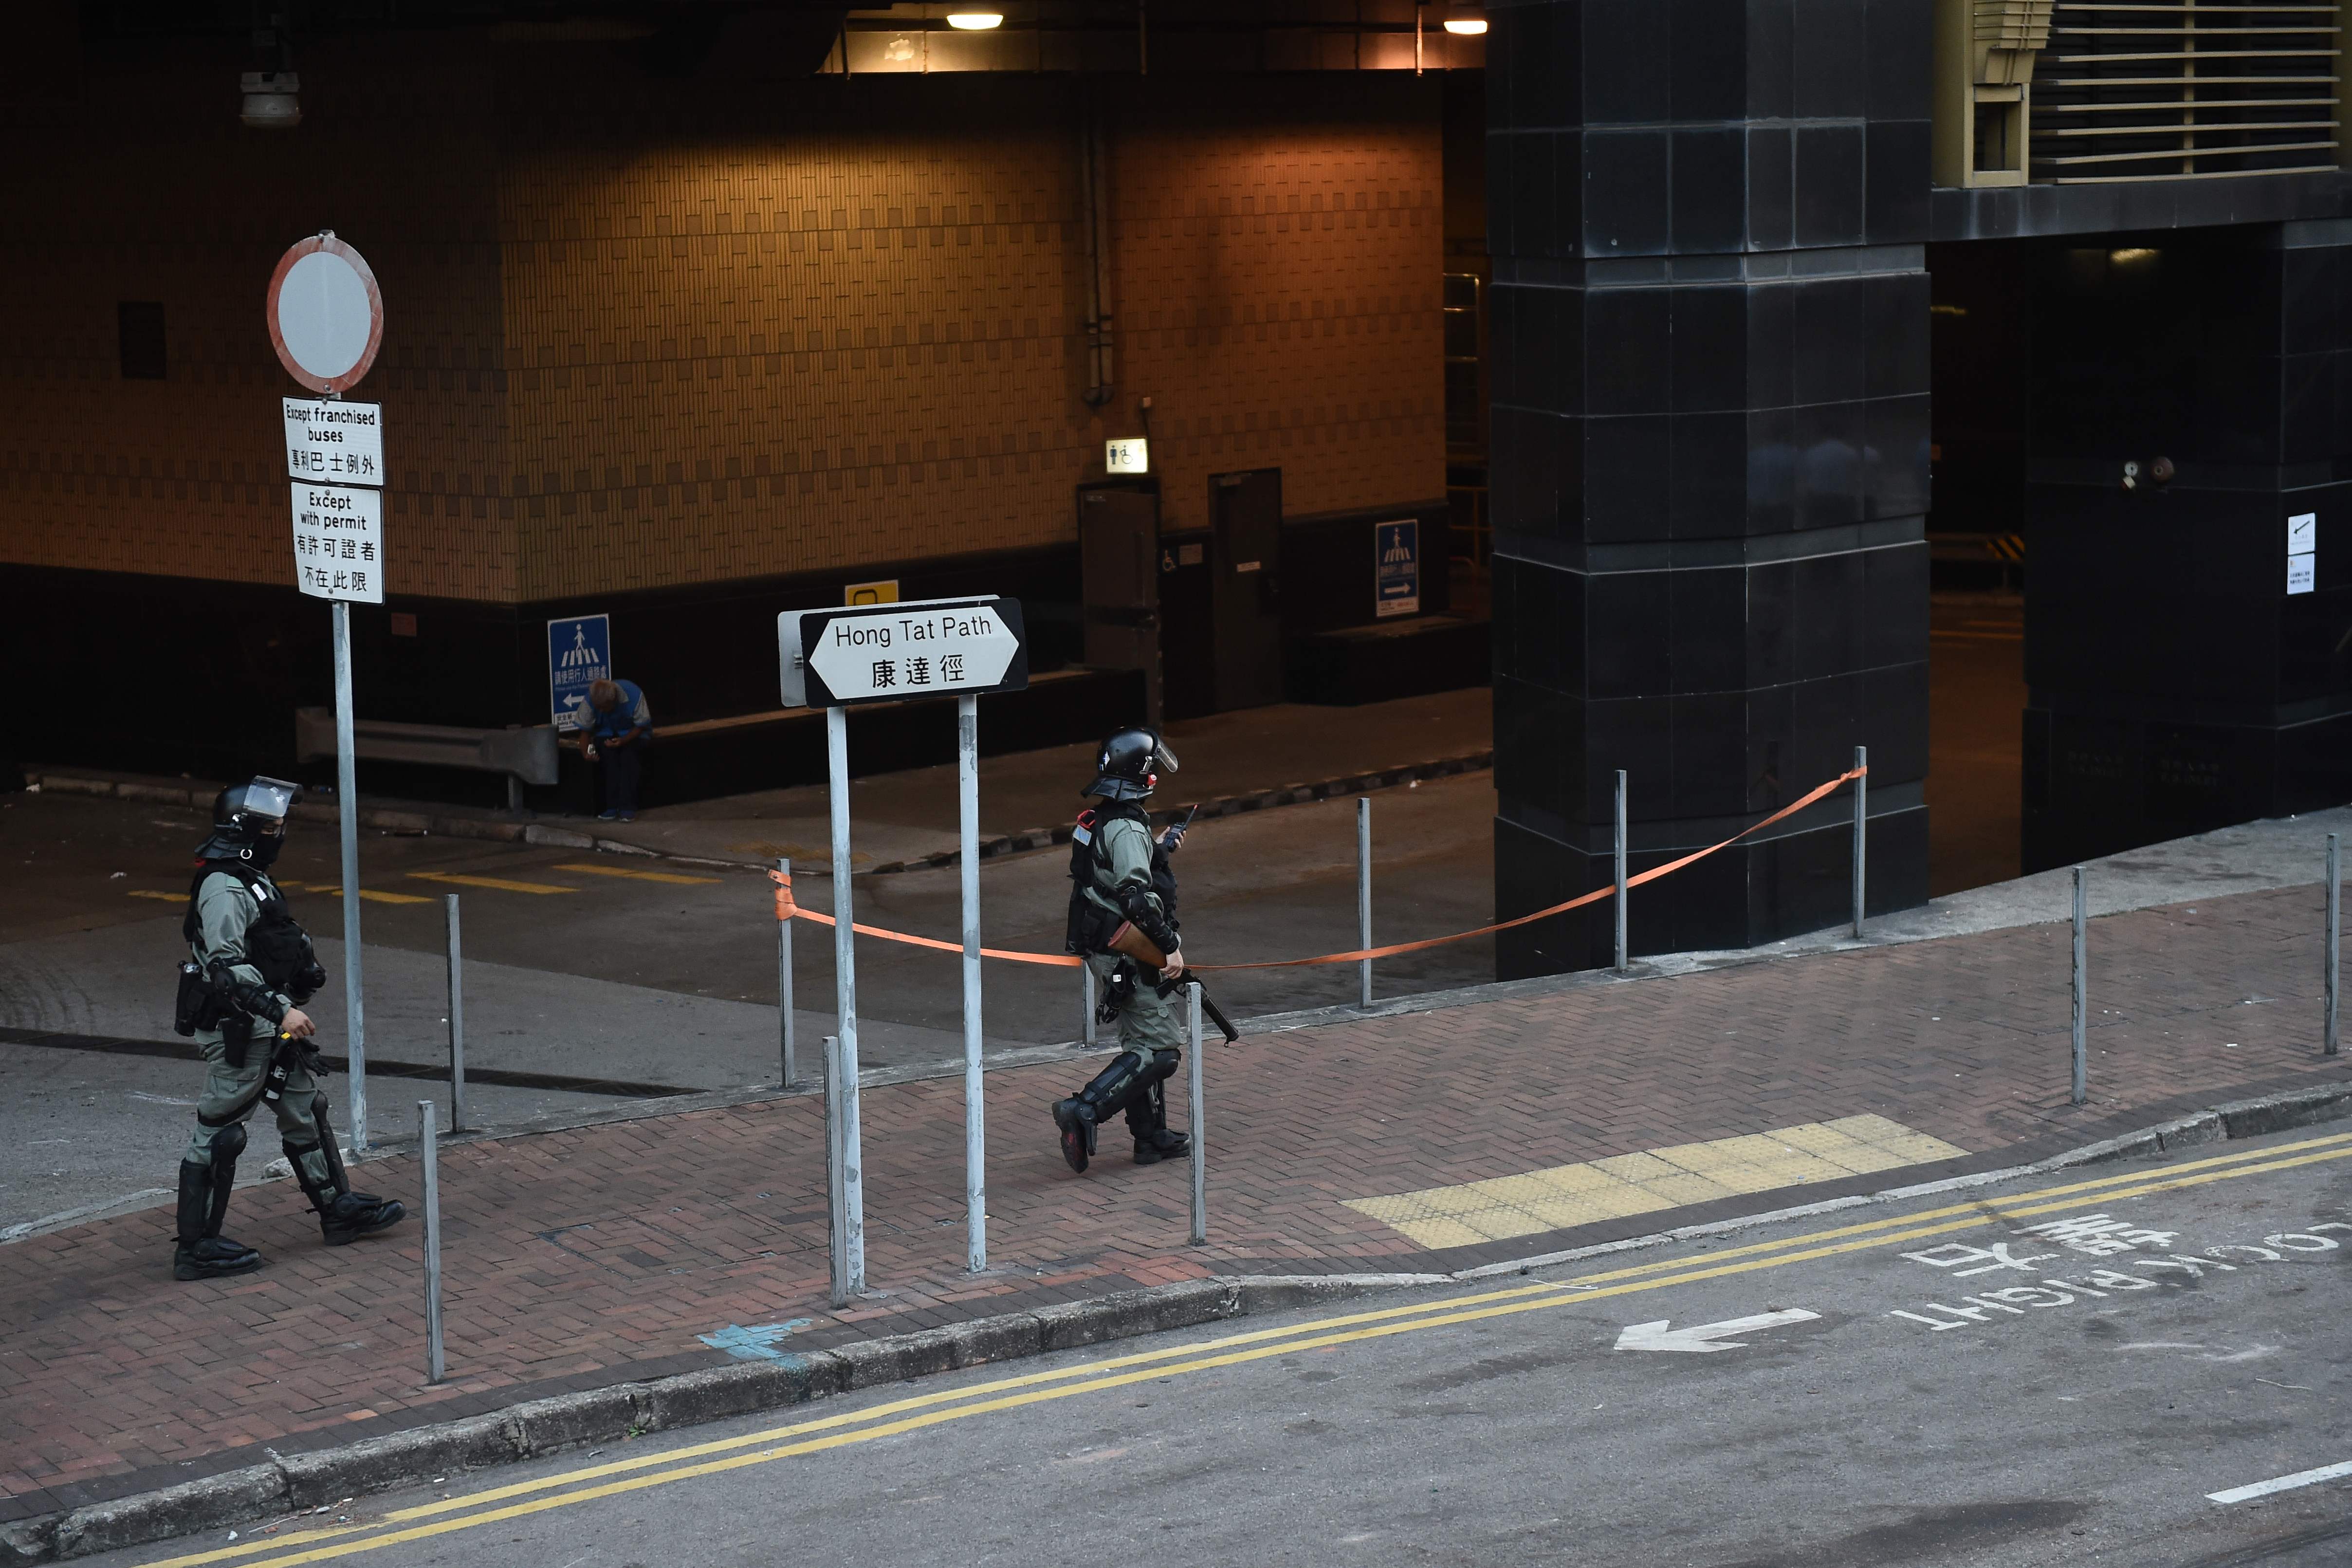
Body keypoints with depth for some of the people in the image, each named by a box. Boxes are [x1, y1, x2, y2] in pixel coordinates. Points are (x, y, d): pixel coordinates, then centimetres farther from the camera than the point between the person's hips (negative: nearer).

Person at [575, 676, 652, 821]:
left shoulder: (634, 695, -28)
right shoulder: (591, 700, -21)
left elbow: (642, 726, -16)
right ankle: (612, 806, -29)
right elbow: (585, 731, -10)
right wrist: (586, 752, -30)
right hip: (606, 734, 2)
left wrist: (624, 740, -33)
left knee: (629, 751, -33)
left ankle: (627, 808, -31)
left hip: (632, 734, -2)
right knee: (609, 752, -32)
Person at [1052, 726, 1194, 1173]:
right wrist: (1171, 946, -23)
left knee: (1142, 1044, 18)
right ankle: (1085, 1110, -19)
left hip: (1106, 950, 10)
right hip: (1127, 956, -10)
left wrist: (1159, 850, 23)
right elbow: (1138, 896, -27)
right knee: (1161, 1048, -9)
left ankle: (1152, 1137, 22)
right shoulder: (1126, 827, -19)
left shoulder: (1097, 822, 11)